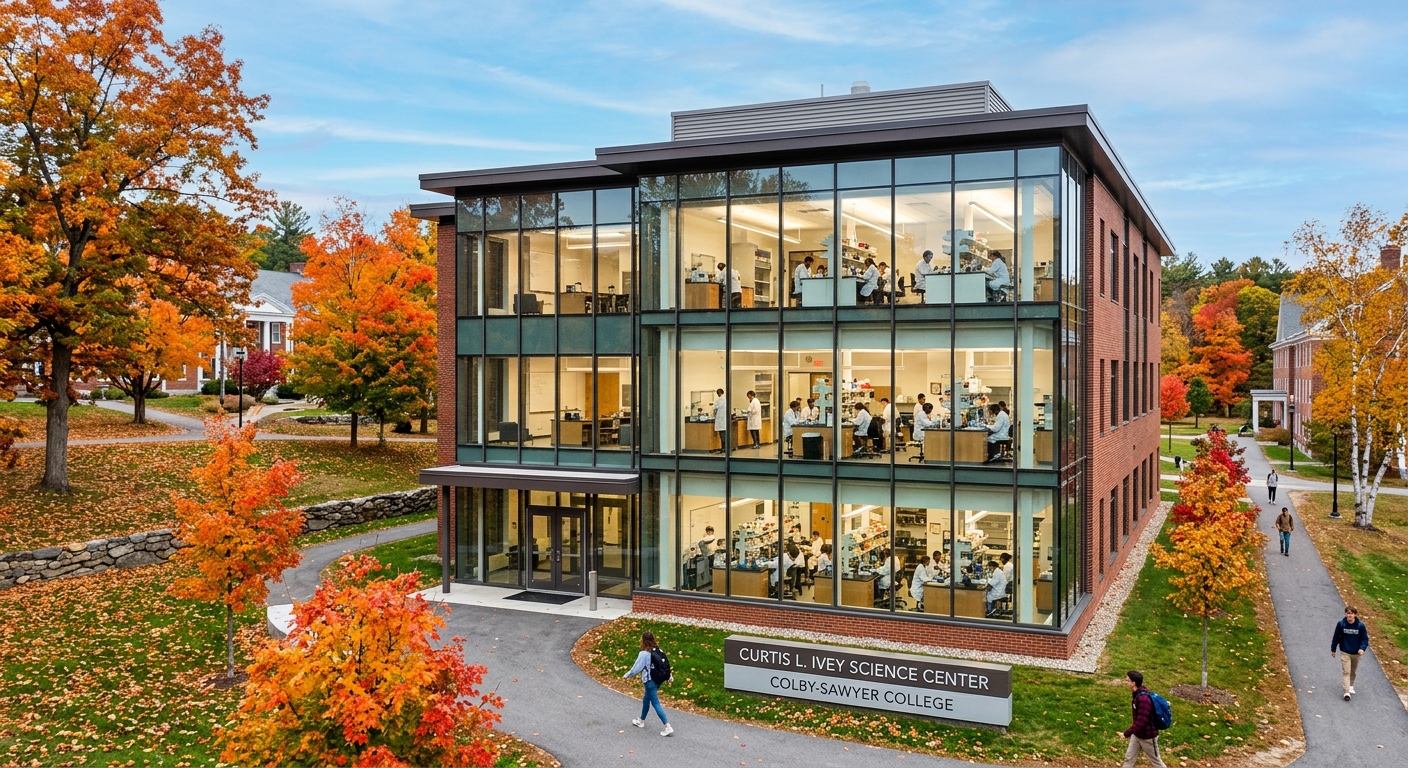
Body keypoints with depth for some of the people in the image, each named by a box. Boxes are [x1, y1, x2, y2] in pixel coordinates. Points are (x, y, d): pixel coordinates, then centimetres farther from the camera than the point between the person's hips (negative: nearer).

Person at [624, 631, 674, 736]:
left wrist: (627, 675, 4)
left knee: (656, 704, -3)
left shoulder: (644, 654, -20)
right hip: (658, 680, 8)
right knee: (646, 700, 25)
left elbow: (636, 668, -13)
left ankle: (668, 727, -8)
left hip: (650, 682, -8)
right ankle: (641, 721, 42)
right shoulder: (658, 650, 2)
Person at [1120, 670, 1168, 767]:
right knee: (1129, 758, 16)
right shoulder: (1137, 693, -4)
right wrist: (1130, 731, 15)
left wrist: (1127, 733, -23)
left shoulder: (1143, 699, -33)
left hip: (1148, 736, -9)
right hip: (1137, 734, 9)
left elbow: (1141, 722, -32)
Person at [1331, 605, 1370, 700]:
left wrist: (1362, 648, -22)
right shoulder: (1341, 624, -11)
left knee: (1353, 671, 19)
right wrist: (1333, 649, 6)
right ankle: (1347, 692, -13)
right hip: (1345, 652, -2)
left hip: (1356, 653, 2)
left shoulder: (1360, 625, -12)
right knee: (1346, 672, -9)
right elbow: (1336, 637, 0)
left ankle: (1350, 686, 40)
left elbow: (1365, 638, -4)